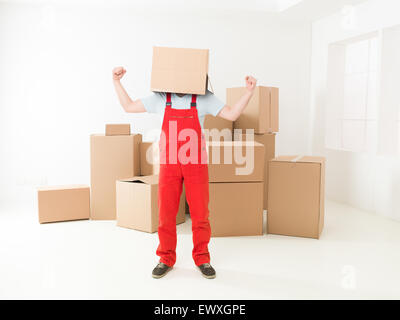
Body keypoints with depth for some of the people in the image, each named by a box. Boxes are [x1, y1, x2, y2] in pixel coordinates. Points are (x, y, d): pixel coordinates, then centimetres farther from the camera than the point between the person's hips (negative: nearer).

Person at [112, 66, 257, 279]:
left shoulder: (203, 98, 1)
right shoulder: (160, 98, 4)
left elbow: (232, 114, -2)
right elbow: (129, 106, 12)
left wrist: (249, 92, -12)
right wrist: (116, 82, 5)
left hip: (196, 165, -1)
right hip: (169, 164, 1)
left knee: (200, 214, 2)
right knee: (166, 214, 5)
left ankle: (202, 259, 21)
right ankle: (166, 259, 22)